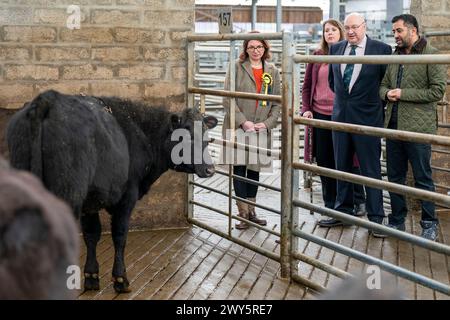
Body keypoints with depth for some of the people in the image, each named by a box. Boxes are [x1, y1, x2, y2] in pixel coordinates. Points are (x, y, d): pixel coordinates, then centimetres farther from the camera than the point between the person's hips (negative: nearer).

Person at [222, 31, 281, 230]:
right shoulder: (236, 68, -2)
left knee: (254, 169, 10)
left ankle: (251, 211, 20)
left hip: (260, 130, 3)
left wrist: (267, 123, -7)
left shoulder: (272, 72, 9)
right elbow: (228, 98, -6)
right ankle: (243, 213, 0)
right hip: (237, 127, -3)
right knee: (239, 167, -6)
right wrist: (243, 121, -14)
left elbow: (277, 102, 8)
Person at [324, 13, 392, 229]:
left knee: (371, 169, 0)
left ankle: (375, 217, 8)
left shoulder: (381, 49, -6)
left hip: (367, 116, -5)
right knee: (342, 167, 12)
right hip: (341, 115, 5)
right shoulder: (336, 49, 7)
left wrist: (375, 102, 4)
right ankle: (343, 212, 23)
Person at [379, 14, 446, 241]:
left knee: (423, 178, 1)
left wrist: (403, 93, -15)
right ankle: (397, 221, 24)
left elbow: (437, 90, -13)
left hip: (418, 127, -7)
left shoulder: (432, 56, -7)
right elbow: (383, 85, 21)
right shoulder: (394, 56, 15)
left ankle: (429, 224, 13)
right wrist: (387, 93, -3)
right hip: (393, 124, 7)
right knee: (395, 177, 13)